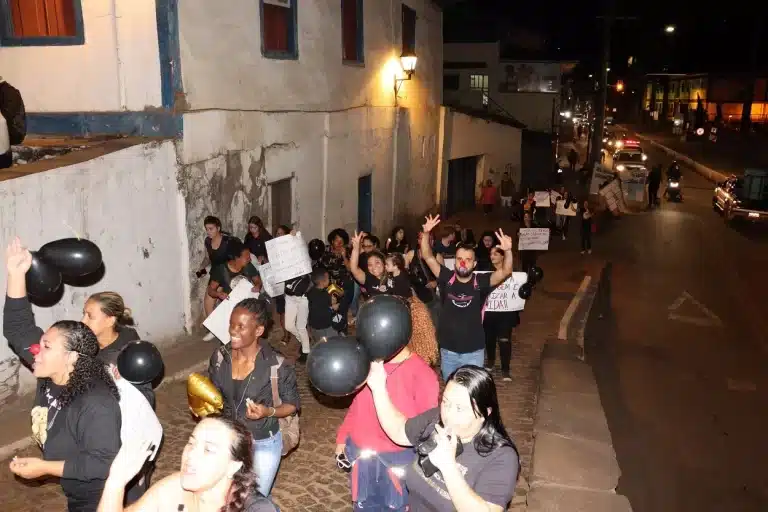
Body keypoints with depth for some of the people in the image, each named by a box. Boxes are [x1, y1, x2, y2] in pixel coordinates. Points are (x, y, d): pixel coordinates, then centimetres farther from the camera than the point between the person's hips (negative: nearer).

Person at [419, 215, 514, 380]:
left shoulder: (481, 281, -11)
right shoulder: (447, 278, -7)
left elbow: (505, 271, -22)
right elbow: (428, 257, -10)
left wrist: (508, 251, -39)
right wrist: (426, 233, -23)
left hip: (473, 351, -2)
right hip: (448, 350, 2)